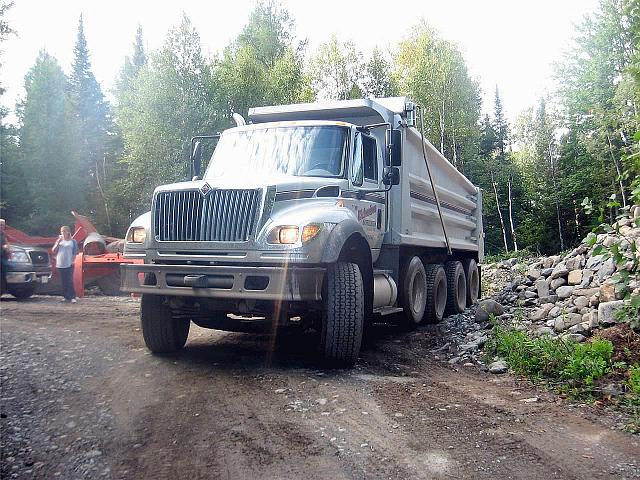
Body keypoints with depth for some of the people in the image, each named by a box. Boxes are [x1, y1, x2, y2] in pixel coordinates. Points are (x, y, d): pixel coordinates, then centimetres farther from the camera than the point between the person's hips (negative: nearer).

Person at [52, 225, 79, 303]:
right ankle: (66, 297, 11)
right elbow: (54, 251, 8)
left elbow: (75, 252, 1)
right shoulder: (59, 241, 15)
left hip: (69, 265, -4)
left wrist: (72, 261, -10)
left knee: (70, 281, -9)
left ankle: (72, 297, -8)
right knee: (64, 282, 6)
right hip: (60, 264, 4)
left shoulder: (72, 241, 4)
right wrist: (58, 242, -4)